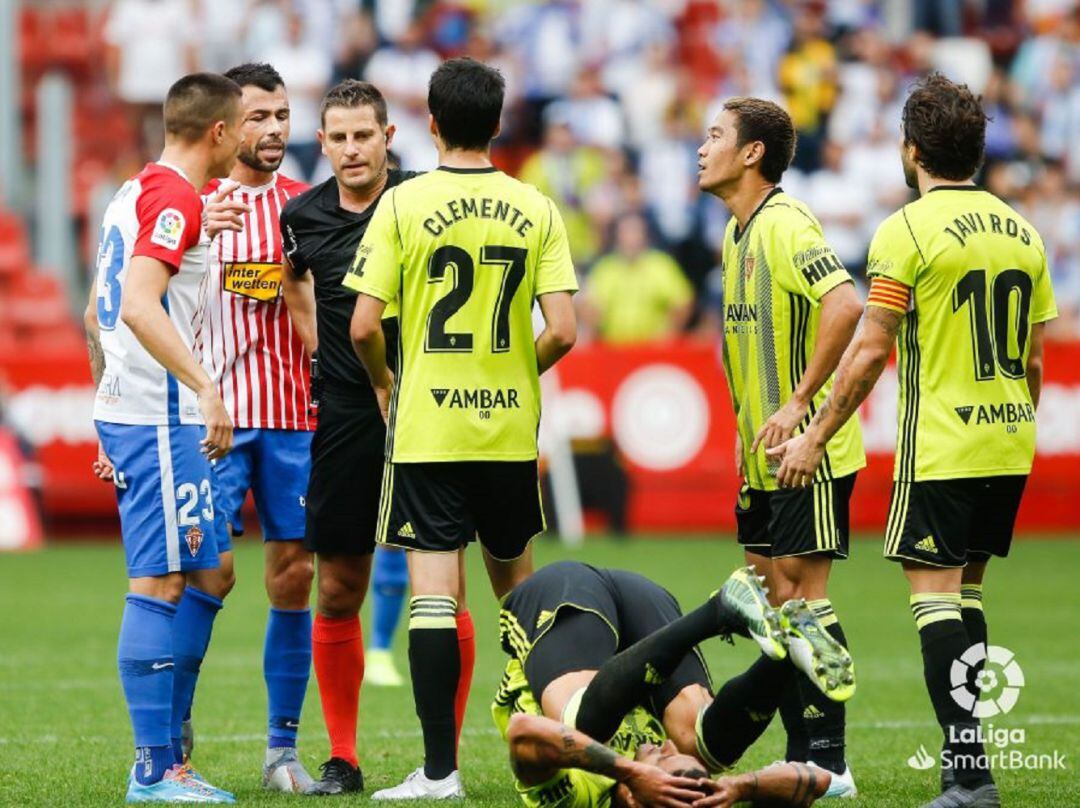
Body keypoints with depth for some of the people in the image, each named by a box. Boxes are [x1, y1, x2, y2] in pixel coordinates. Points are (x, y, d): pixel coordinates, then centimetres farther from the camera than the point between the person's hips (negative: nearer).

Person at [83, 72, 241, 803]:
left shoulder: (133, 193, 18)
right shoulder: (176, 198, -12)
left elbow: (99, 314, 23)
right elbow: (139, 306, -24)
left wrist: (112, 426, 27)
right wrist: (206, 386, -27)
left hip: (126, 413, 10)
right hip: (161, 420, -10)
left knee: (202, 573, 13)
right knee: (160, 583, -7)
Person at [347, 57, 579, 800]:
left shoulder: (403, 204, -6)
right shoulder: (535, 209, 1)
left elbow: (364, 326, -10)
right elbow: (562, 330, -5)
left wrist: (384, 382, 10)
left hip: (426, 426, -3)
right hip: (511, 428, 3)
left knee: (433, 593, -4)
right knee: (516, 581, 20)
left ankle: (440, 770, -8)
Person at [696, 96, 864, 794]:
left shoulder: (785, 224, -17)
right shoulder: (738, 231, 14)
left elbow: (844, 305, -29)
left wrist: (800, 405, -25)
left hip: (809, 449, -10)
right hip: (764, 454, 10)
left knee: (803, 593, -8)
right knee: (771, 597, 10)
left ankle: (829, 763, -5)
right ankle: (801, 757, 15)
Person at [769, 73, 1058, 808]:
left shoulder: (908, 230, -11)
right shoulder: (1021, 231, 9)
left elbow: (870, 351, -13)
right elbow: (1034, 357, 13)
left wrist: (816, 436, -6)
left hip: (940, 445, -7)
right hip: (1009, 445, 7)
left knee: (936, 597, -6)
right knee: (965, 592, 17)